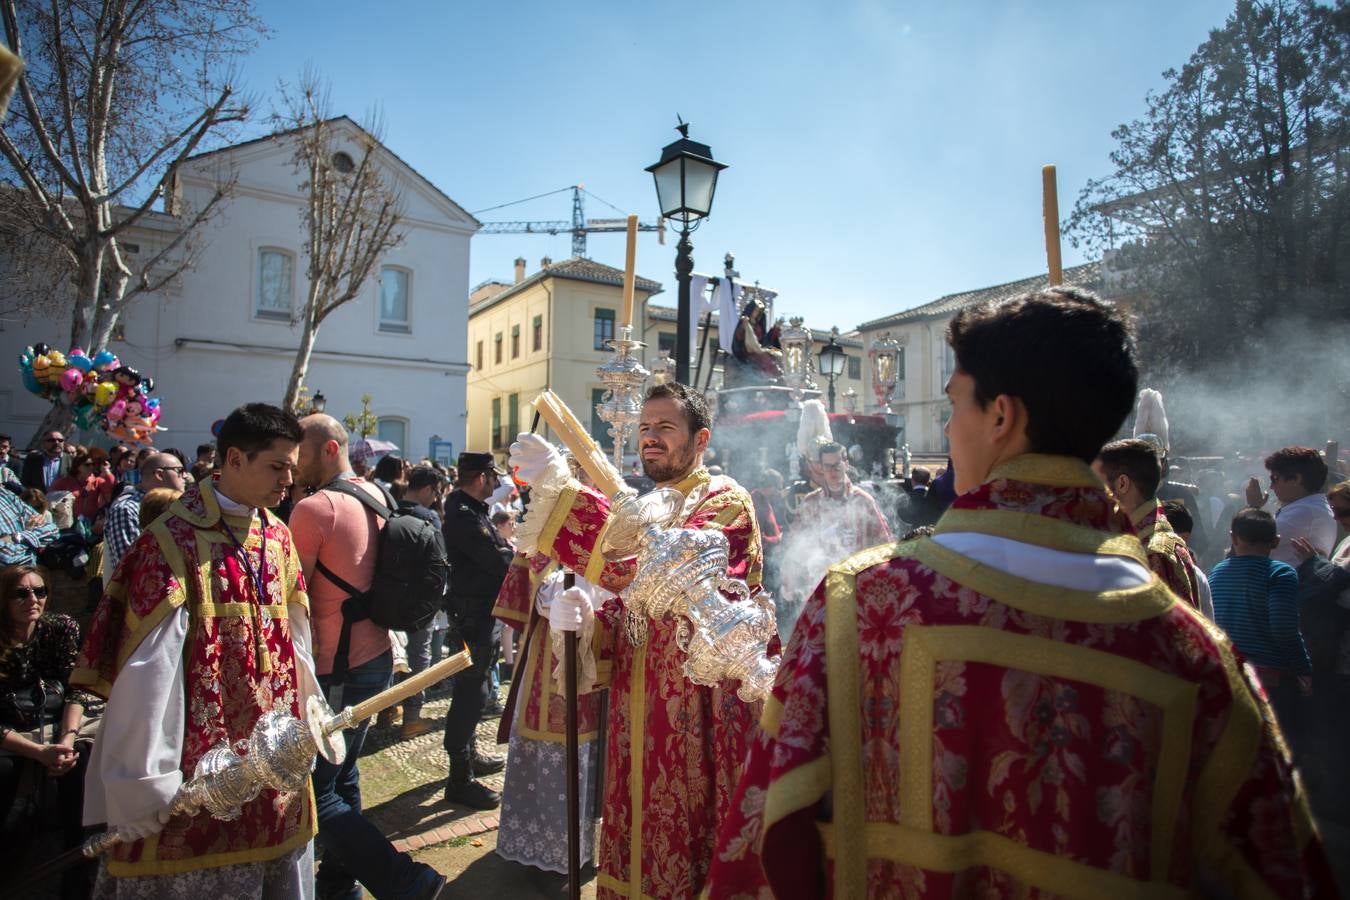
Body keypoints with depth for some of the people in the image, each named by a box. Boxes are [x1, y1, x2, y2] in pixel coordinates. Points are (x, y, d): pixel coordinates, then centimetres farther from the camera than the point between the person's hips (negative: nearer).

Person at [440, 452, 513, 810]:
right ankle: (460, 778, 5)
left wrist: (506, 550, -5)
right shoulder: (464, 515, -22)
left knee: (474, 687, 21)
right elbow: (497, 561, -25)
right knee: (472, 690, -4)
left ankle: (469, 755, 37)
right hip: (474, 610, -11)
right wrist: (513, 551, -8)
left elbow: (492, 550, 12)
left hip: (481, 608, 11)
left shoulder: (469, 509, 12)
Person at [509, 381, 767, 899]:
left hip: (700, 715, -7)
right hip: (637, 717, 7)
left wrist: (562, 490, -33)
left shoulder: (725, 502, -11)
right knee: (635, 852, 16)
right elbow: (629, 611, 13)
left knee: (686, 853, 5)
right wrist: (587, 619, -11)